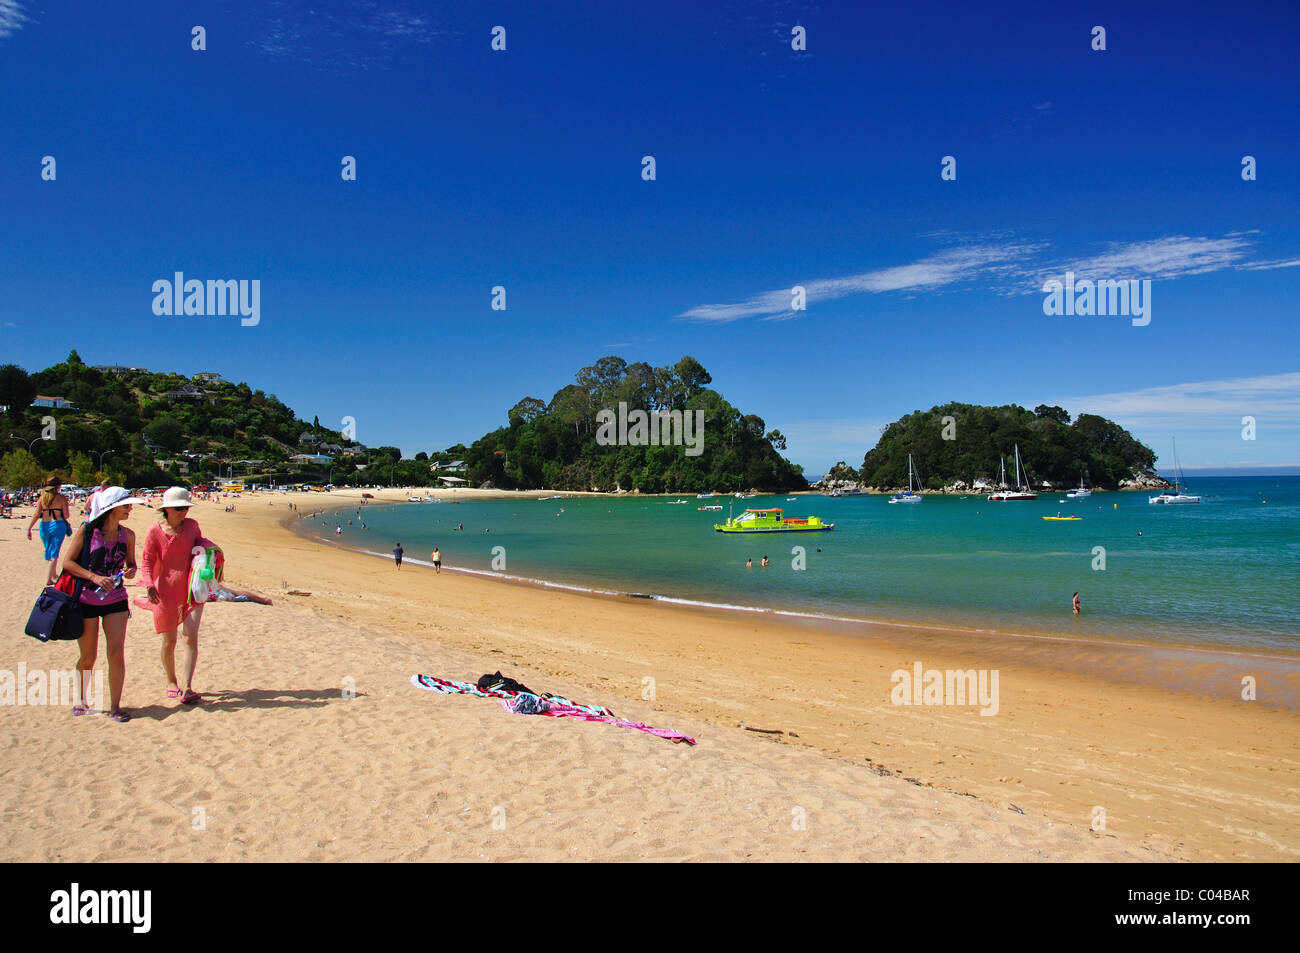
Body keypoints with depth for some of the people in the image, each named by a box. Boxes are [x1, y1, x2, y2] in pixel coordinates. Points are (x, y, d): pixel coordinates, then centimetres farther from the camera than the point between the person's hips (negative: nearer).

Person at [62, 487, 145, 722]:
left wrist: (131, 571, -8)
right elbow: (68, 562, -7)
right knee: (88, 657, 6)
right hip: (87, 599, -2)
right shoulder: (86, 530, -7)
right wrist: (94, 577, -19)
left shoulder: (127, 534, 3)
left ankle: (115, 706, 3)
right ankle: (80, 700, 30)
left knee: (117, 653, -6)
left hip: (116, 599, 2)